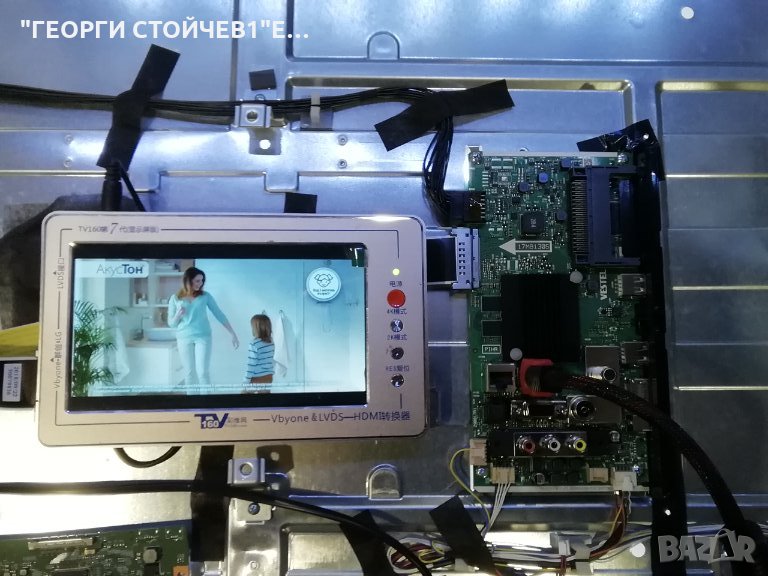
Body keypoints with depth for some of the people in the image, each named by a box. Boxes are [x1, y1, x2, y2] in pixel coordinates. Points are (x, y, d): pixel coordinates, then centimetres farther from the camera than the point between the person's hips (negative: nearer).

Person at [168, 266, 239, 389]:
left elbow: (219, 314, 1)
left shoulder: (205, 296, 0)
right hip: (184, 339, 1)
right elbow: (171, 323, 5)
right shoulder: (175, 298, 1)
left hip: (203, 337, -1)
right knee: (189, 373, 6)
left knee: (203, 373, -5)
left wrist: (233, 334, -2)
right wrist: (178, 315, -18)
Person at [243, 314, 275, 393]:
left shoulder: (254, 344, -18)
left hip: (256, 378, -6)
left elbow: (251, 364, -17)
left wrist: (247, 380, -11)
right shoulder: (271, 342, 2)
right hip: (268, 377, 6)